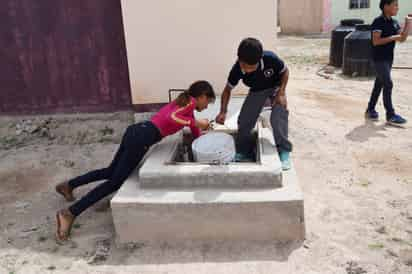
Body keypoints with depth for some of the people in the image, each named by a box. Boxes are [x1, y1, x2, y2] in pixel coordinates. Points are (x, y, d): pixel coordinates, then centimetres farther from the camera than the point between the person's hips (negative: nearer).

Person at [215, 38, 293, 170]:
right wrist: (223, 112, -26)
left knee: (278, 118, -22)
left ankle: (284, 152, -3)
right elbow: (228, 89, -14)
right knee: (244, 120, -4)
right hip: (256, 91, 3)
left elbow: (285, 71, -16)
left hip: (276, 87, -3)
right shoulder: (237, 69, -30)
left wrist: (281, 93, -26)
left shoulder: (270, 59, -38)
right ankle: (244, 153, 17)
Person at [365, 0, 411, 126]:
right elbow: (376, 41, -19)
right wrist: (393, 37, -21)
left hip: (389, 58, 8)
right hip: (379, 58, -8)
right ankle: (390, 115, -4)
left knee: (379, 84, 12)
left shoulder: (394, 22, 10)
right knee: (388, 84, -10)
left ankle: (370, 110, 22)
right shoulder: (378, 21, -13)